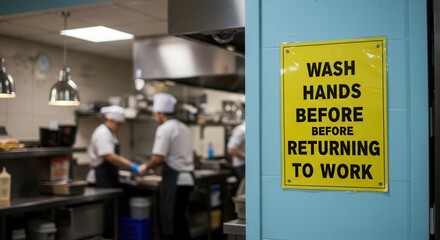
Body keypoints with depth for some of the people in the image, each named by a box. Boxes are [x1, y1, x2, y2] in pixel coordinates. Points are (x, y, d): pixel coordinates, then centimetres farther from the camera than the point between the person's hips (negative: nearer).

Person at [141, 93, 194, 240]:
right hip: (187, 179, 9)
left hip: (174, 180, -9)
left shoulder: (165, 128, -12)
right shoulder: (184, 127, 15)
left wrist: (146, 167, 0)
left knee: (169, 220, 0)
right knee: (179, 219, 18)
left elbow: (158, 158, -19)